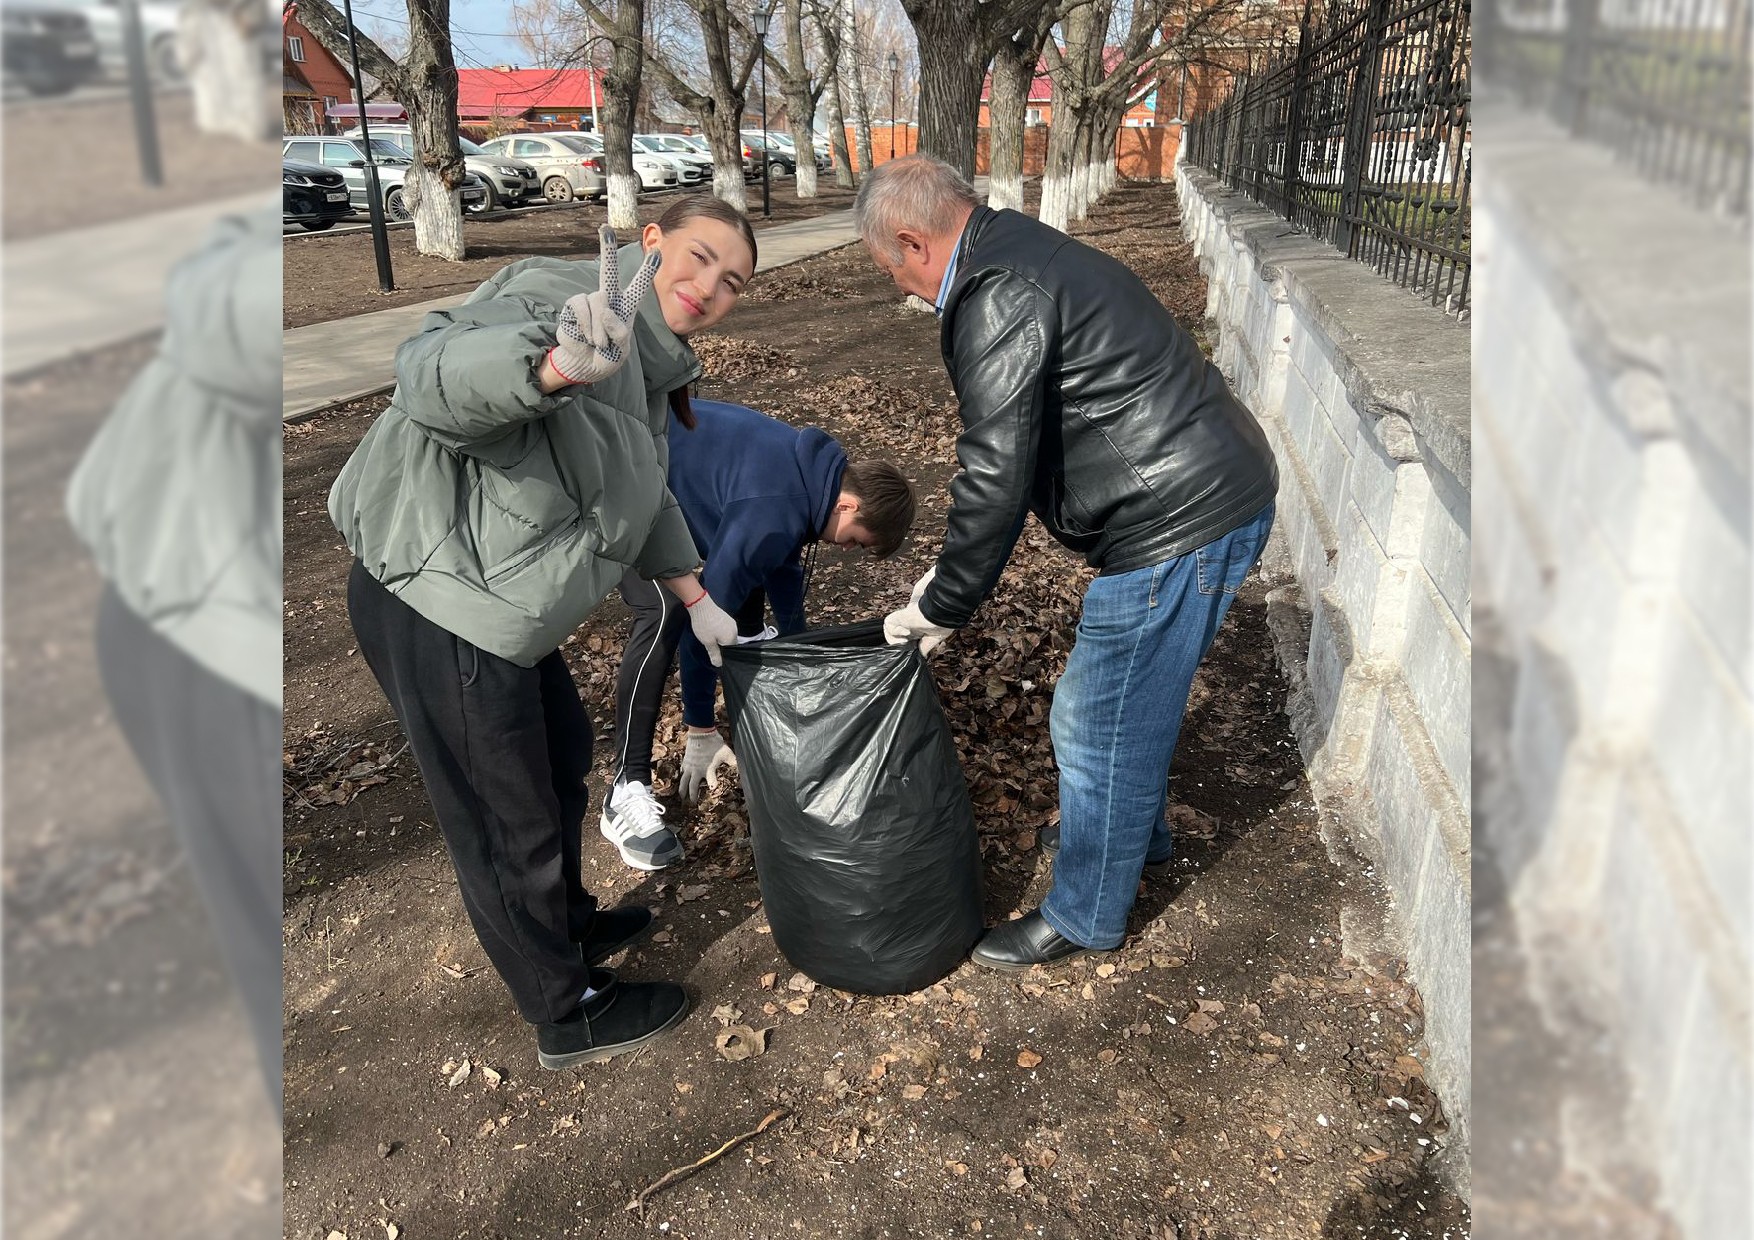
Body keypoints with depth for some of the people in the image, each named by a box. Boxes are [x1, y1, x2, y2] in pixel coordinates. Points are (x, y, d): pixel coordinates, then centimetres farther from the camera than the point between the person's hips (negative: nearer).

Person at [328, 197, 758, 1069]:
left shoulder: (649, 363, 12)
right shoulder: (560, 296, -20)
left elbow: (644, 495, 24)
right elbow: (434, 373, -39)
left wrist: (697, 602, 26)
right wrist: (561, 365, -58)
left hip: (490, 604, 11)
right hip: (438, 609, -10)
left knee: (562, 755, 27)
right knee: (507, 824, 7)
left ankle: (569, 927, 53)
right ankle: (569, 1015, 29)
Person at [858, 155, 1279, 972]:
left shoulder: (996, 295, -19)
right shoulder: (1022, 255, 16)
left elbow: (995, 473, -23)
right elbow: (1022, 445, 20)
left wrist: (941, 608, -10)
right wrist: (954, 578, 19)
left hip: (1179, 522, -10)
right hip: (1216, 491, 10)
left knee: (1099, 724, 4)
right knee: (1135, 699, 27)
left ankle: (1086, 917, 24)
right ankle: (1138, 834, 50)